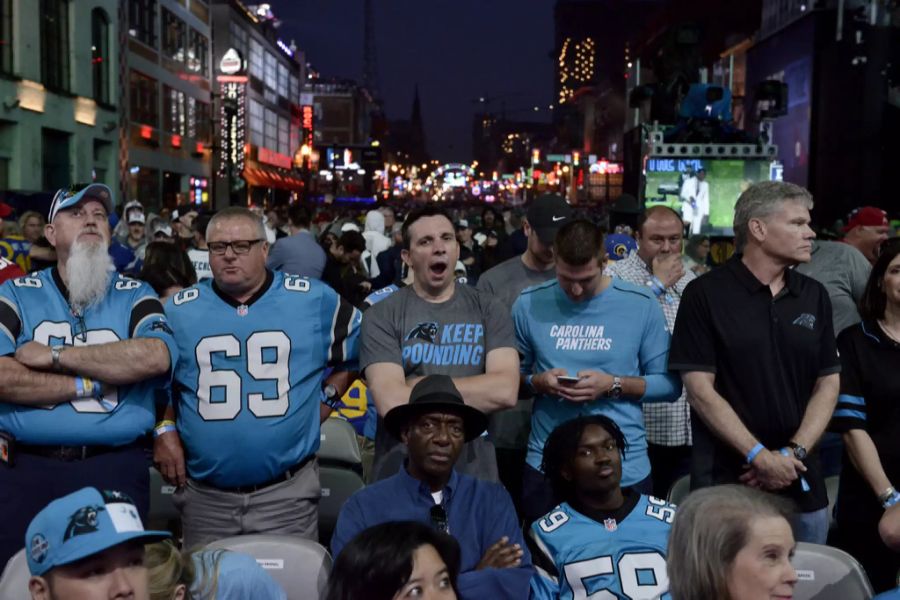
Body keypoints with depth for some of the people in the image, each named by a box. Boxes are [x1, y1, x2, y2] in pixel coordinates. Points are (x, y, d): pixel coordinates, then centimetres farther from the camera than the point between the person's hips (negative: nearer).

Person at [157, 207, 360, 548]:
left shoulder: (314, 301, -1)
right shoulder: (178, 311, 4)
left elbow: (357, 350, 12)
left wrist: (327, 399, 4)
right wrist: (164, 428, 5)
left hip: (287, 492, -2)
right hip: (204, 493, 2)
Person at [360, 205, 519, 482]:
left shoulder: (488, 309, -1)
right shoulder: (382, 316, -6)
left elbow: (505, 391, -13)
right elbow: (391, 403, -19)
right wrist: (476, 396, -12)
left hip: (474, 474, 2)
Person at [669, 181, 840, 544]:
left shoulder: (814, 296, 8)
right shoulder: (706, 294, -8)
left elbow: (828, 384, 7)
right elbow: (699, 389, -12)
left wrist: (793, 453, -7)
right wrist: (759, 456, -16)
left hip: (802, 483, 5)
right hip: (726, 482, -4)